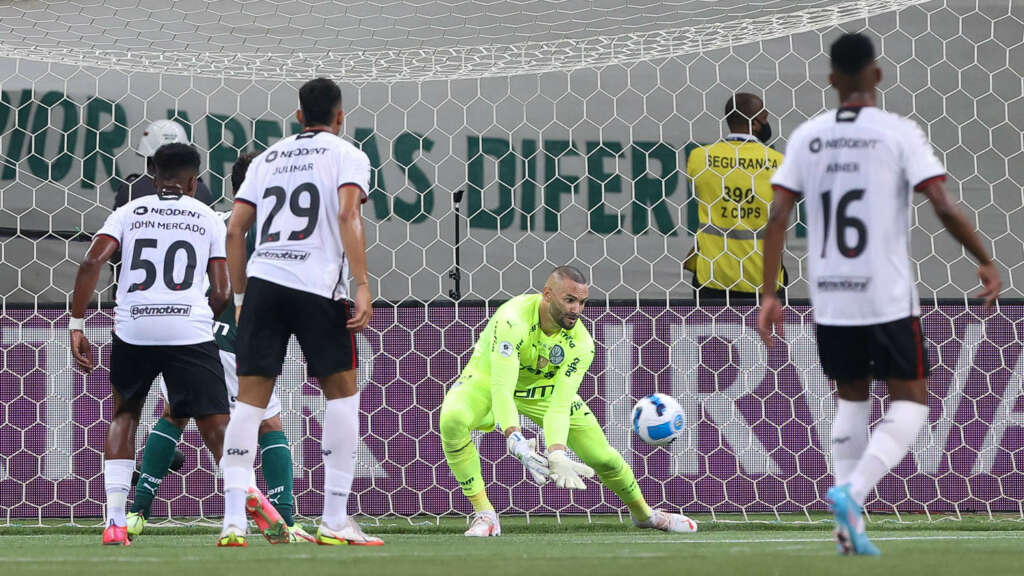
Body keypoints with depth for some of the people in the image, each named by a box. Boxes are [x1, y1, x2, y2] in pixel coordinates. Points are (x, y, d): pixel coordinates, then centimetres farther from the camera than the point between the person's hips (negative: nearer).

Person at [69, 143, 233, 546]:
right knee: (217, 426, 1)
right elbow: (221, 293, 8)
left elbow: (92, 262, -1)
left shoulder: (130, 212, 14)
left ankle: (115, 520, 10)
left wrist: (76, 326, 1)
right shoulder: (209, 219, 13)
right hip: (190, 328, -1)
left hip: (133, 329, 2)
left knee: (124, 415, 21)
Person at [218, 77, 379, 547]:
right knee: (343, 392, 9)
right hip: (317, 287, -4)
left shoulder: (267, 158, 20)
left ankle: (233, 521, -3)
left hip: (262, 281, 4)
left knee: (250, 400, 5)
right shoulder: (347, 156, 7)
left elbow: (235, 230, 15)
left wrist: (240, 297, 21)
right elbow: (347, 214, -11)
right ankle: (335, 522, 4)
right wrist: (362, 286, -14)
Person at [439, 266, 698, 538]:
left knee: (602, 456, -4)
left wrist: (556, 455, -44)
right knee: (452, 419, -36)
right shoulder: (513, 319, -37)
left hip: (543, 388, 3)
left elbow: (559, 407, -27)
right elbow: (501, 388, -42)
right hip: (488, 379, -3)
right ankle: (484, 514, -23)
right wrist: (516, 442, -54)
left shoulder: (580, 344, -23)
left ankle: (643, 513, 27)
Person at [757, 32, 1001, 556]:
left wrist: (769, 295, 4)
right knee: (910, 401, 7)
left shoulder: (807, 137, 4)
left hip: (829, 297, 4)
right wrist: (985, 262, 1)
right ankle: (853, 491, -16)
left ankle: (848, 522, 9)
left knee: (852, 398, 19)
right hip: (887, 295, -4)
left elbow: (778, 218, 0)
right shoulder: (899, 133, -7)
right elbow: (943, 207, -12)